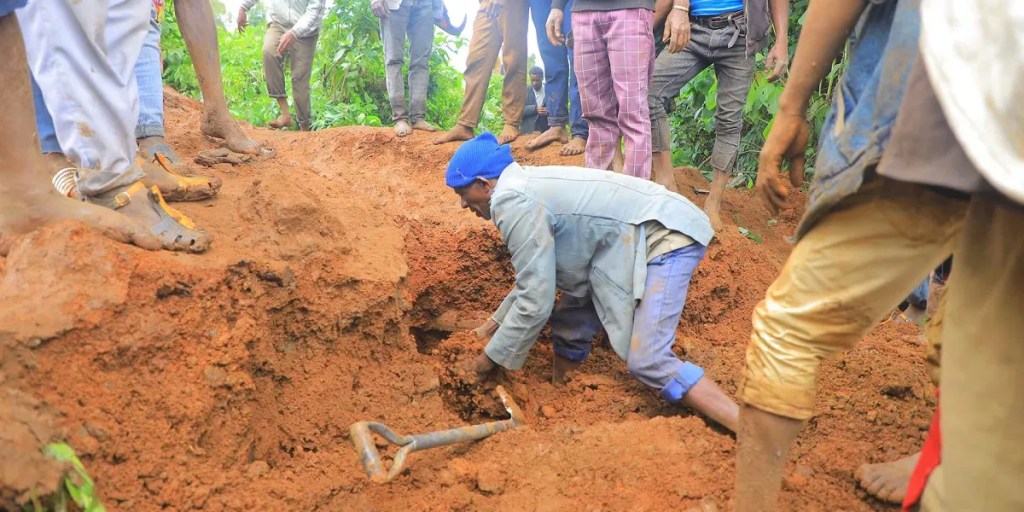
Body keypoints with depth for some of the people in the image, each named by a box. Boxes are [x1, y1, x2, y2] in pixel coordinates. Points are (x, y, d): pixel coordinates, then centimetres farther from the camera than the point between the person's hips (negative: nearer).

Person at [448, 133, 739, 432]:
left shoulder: (513, 202, -18)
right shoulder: (526, 185, 12)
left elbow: (535, 301, -17)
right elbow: (538, 273, 24)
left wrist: (491, 357, -4)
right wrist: (498, 319, 28)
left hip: (666, 235, -10)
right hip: (636, 238, 10)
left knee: (648, 361, -18)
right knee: (570, 325, 13)